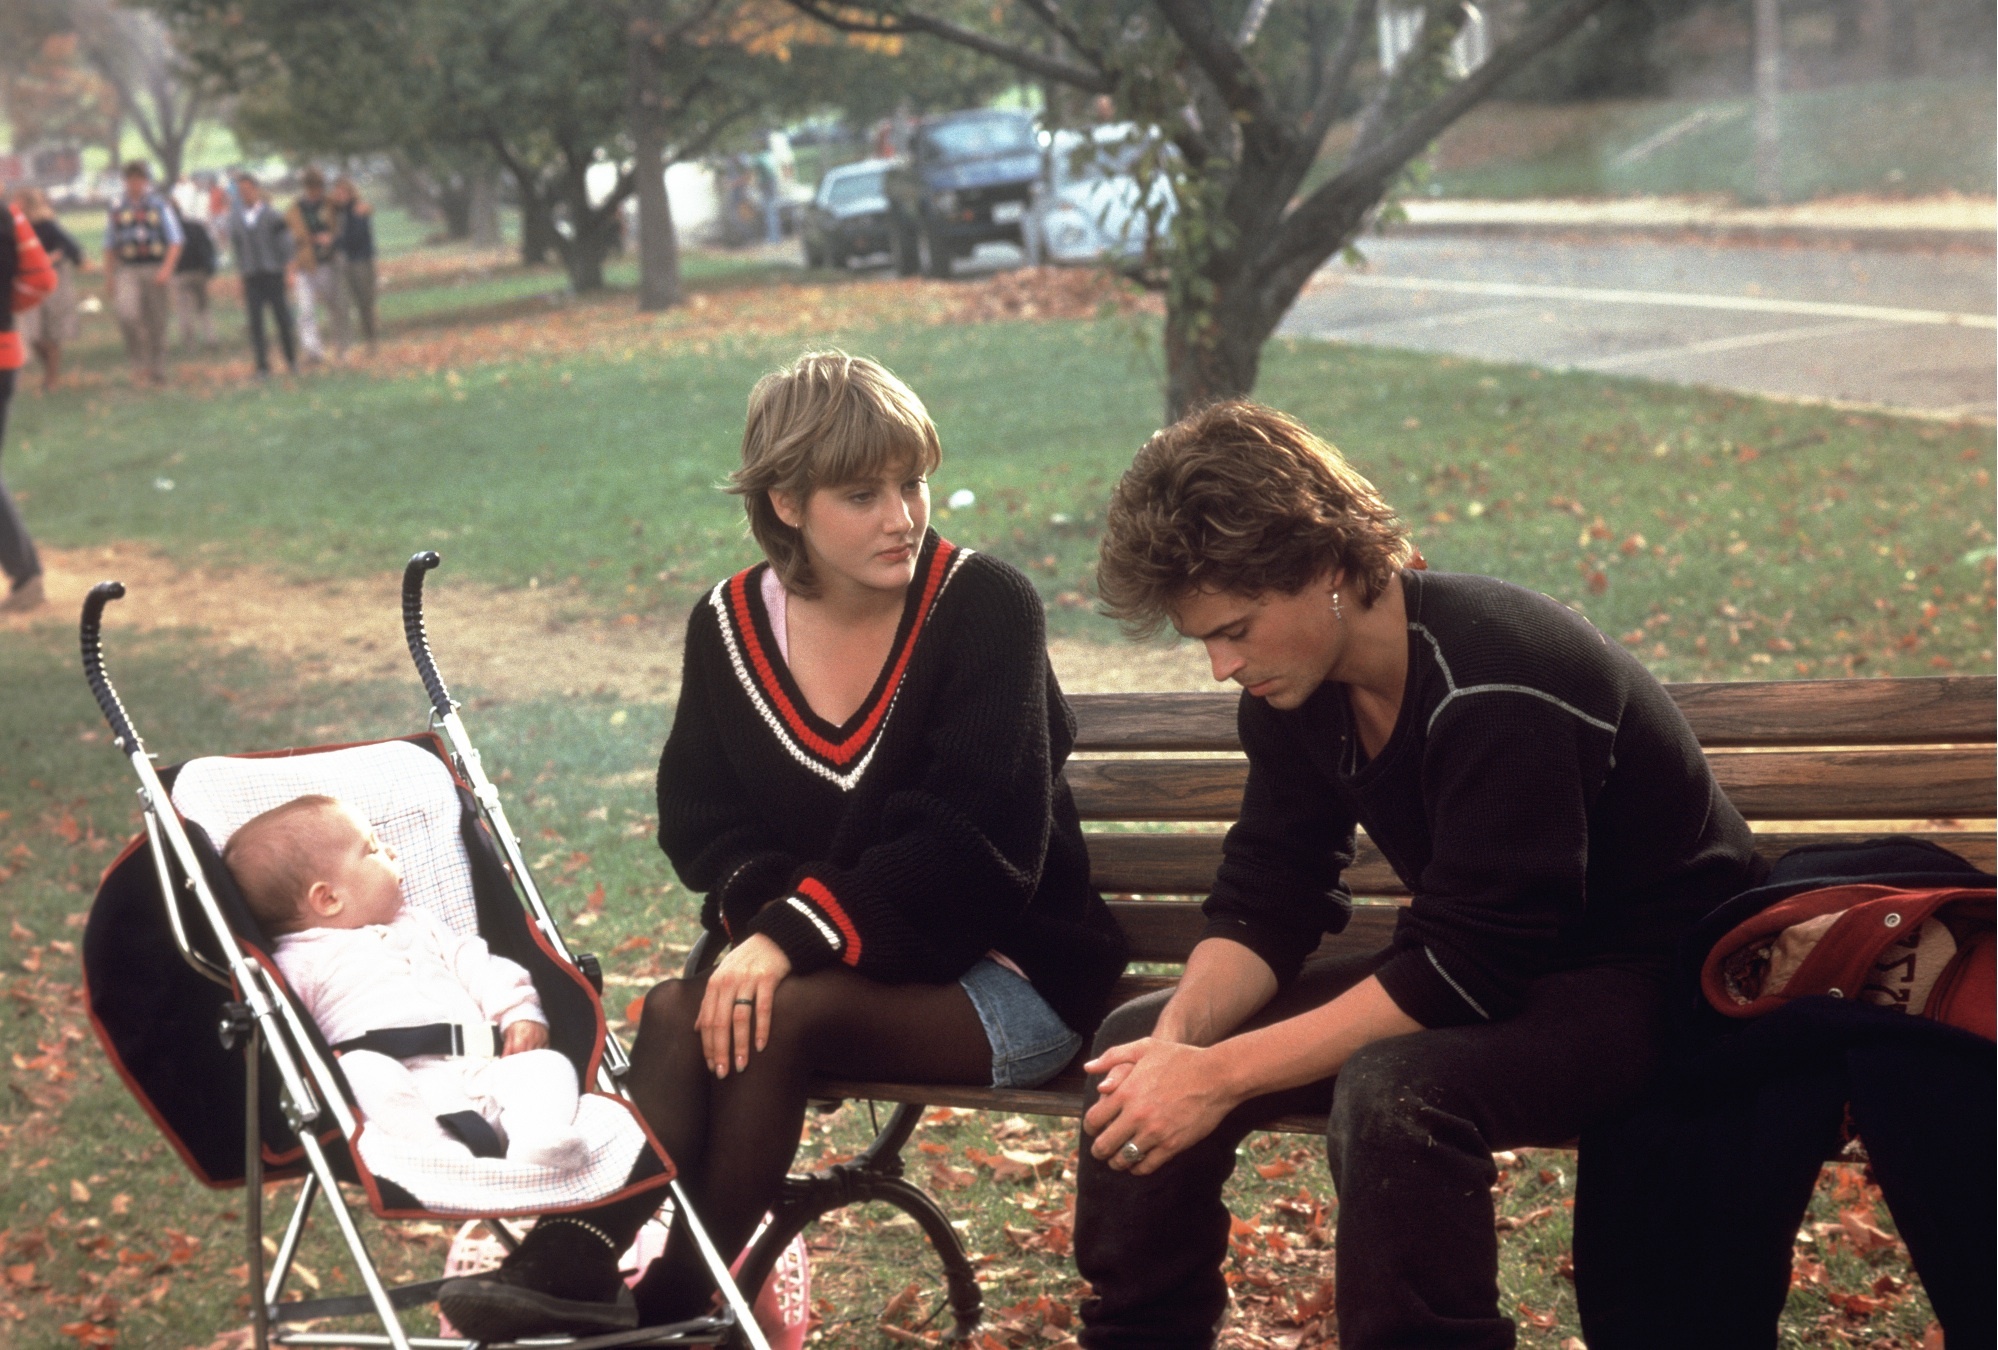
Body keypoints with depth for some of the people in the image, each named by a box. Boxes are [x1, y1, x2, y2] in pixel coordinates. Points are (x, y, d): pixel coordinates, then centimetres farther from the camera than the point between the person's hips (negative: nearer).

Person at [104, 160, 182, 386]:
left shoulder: (159, 207, 4)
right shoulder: (116, 210, 10)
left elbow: (175, 241, 0)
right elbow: (109, 246, 16)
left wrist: (167, 268, -13)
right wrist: (109, 276, 10)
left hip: (155, 271, -1)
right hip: (127, 271, 1)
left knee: (156, 323, 3)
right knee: (126, 313, -23)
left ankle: (157, 371, 14)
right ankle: (139, 363, -12)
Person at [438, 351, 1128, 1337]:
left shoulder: (985, 607, -11)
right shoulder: (729, 627, 3)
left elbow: (979, 839, -19)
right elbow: (698, 819, 5)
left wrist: (800, 934, -25)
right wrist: (769, 912, -18)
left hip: (1006, 975, -4)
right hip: (812, 957, 4)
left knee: (781, 1014, -31)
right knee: (681, 1009, -27)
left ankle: (673, 1302, -25)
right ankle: (580, 1263, -34)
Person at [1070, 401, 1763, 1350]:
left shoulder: (1493, 689, -28)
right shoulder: (1295, 683, -3)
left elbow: (1464, 970, -30)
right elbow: (1262, 906, 1)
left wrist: (1221, 1075, -29)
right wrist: (1181, 1035, -20)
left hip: (1651, 987, -8)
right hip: (1476, 973, 9)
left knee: (1391, 1089, -37)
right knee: (1141, 1043, -2)